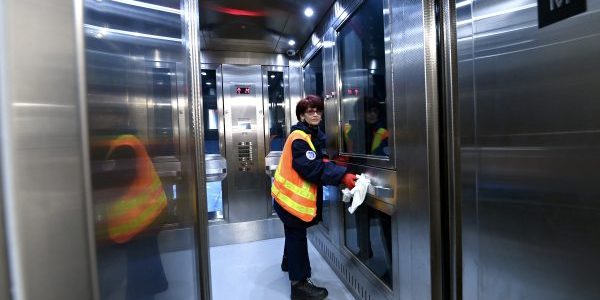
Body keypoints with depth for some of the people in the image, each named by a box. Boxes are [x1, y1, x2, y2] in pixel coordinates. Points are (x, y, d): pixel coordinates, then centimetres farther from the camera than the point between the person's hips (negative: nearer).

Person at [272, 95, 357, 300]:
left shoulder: (313, 135, 10)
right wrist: (342, 176, -37)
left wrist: (326, 163, -8)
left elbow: (316, 162, 14)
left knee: (294, 233, 25)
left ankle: (289, 263, 47)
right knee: (297, 235, -1)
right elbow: (312, 168, -31)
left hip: (294, 193, 10)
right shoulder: (299, 138, -22)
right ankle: (299, 283, 12)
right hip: (291, 195, -10)